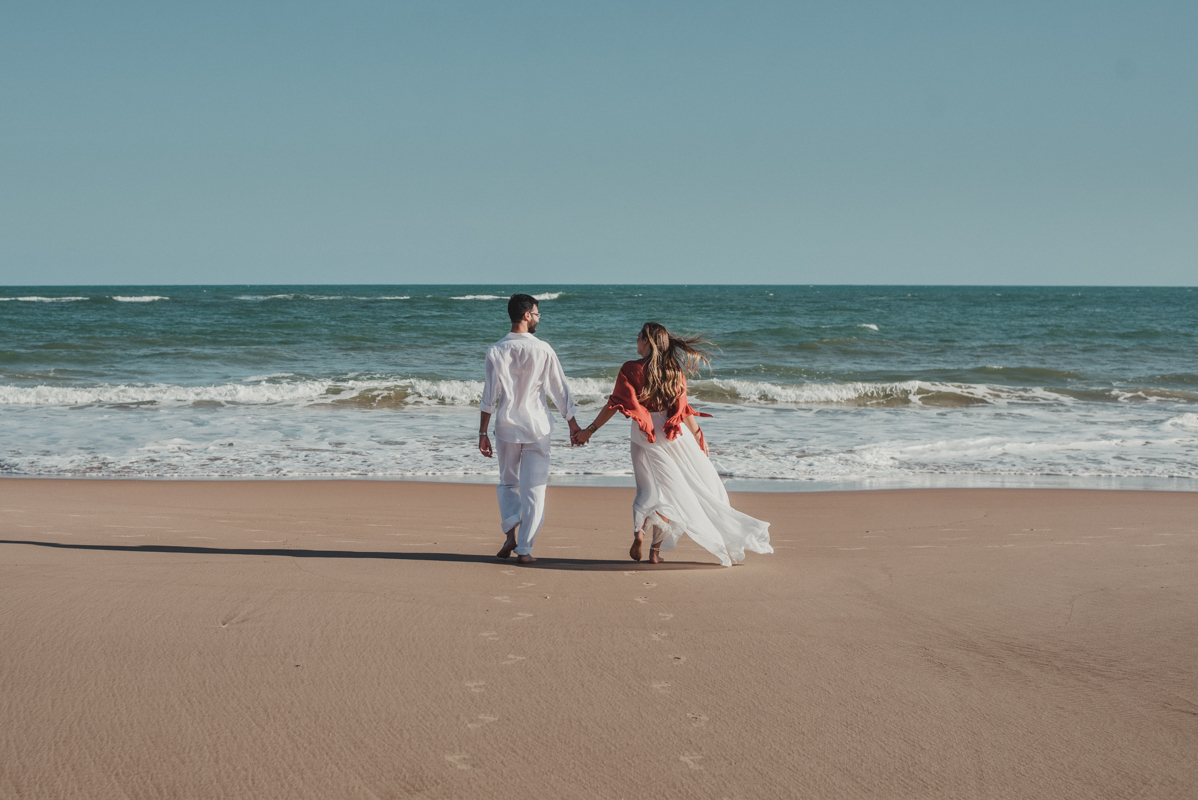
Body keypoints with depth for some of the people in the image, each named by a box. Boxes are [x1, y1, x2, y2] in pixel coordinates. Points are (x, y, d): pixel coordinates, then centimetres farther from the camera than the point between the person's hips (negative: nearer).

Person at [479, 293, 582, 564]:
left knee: (508, 483, 19)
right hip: (537, 428, -1)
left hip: (506, 428, 1)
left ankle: (510, 533, -2)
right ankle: (524, 549, 1)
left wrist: (483, 433, 1)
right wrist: (572, 424, 11)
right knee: (533, 488, 4)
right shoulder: (542, 350, -6)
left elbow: (489, 396, -6)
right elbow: (560, 390, 0)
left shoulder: (496, 351, -5)